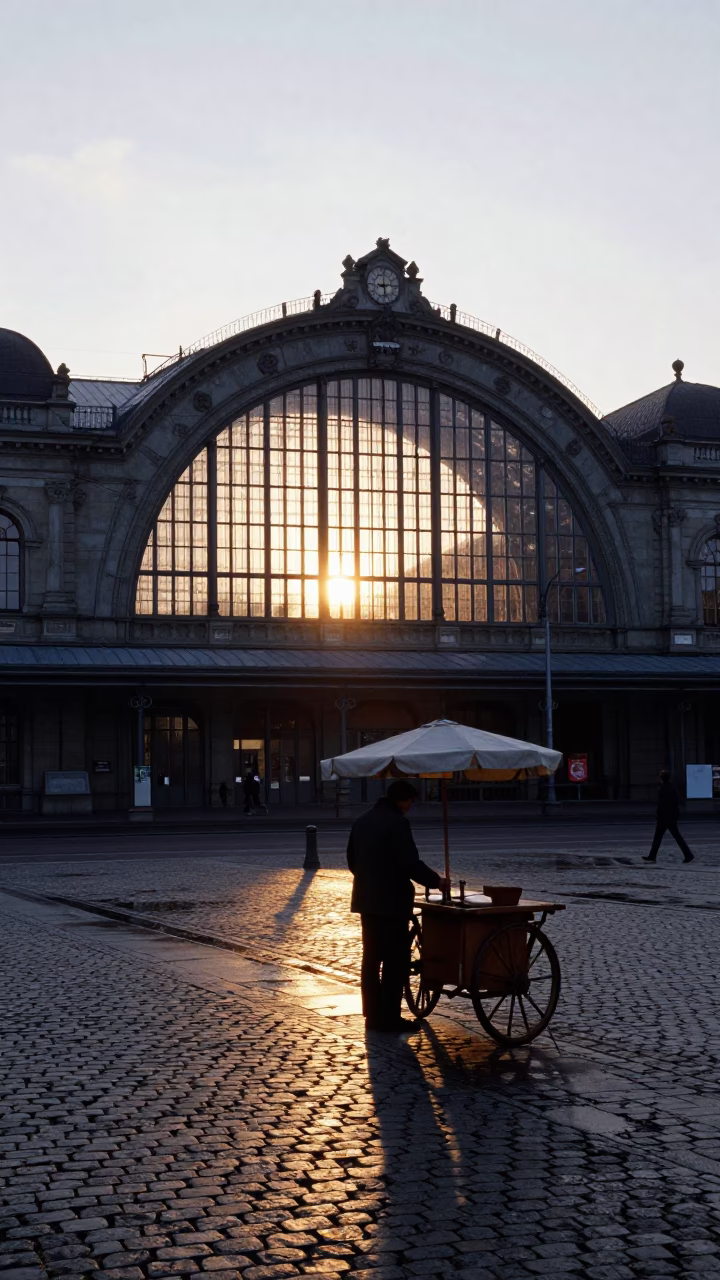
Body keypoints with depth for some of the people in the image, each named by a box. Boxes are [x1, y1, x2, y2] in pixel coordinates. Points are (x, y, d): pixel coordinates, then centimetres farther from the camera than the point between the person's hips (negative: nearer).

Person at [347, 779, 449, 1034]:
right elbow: (411, 863, -20)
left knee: (371, 958, 11)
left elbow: (352, 859, 17)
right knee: (396, 960, -2)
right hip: (392, 901, -8)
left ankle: (373, 1015, 15)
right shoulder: (397, 823, -16)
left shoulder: (362, 821, 10)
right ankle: (389, 1017, -1)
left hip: (367, 900, 8)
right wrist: (436, 881, -7)